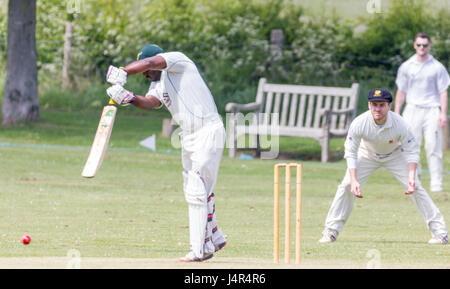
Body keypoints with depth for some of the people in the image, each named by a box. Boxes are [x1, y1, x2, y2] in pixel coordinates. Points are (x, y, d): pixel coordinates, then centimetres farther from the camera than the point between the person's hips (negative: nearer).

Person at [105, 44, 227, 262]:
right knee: (193, 190, 18)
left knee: (197, 191, -12)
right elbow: (151, 102, -8)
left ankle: (200, 249, -8)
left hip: (209, 133, -10)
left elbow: (150, 62, -27)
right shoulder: (158, 84, 12)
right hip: (189, 137, 10)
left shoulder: (177, 60, -10)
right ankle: (215, 238, 34)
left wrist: (123, 73, -32)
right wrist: (129, 99, -26)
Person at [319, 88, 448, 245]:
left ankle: (440, 232, -4)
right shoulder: (359, 124, -32)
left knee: (416, 188, -13)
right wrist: (354, 180, -33)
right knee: (346, 186, -13)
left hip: (395, 155, -1)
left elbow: (412, 151, -22)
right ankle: (330, 232, -1)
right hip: (368, 154, 1)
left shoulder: (400, 124, -33)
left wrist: (411, 177, -36)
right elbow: (351, 153, -22)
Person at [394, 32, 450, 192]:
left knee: (433, 146, -9)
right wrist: (396, 113, 6)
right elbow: (401, 92, 14)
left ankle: (436, 183, -7)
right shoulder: (406, 67, 11)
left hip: (432, 110, -2)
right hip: (412, 110, 2)